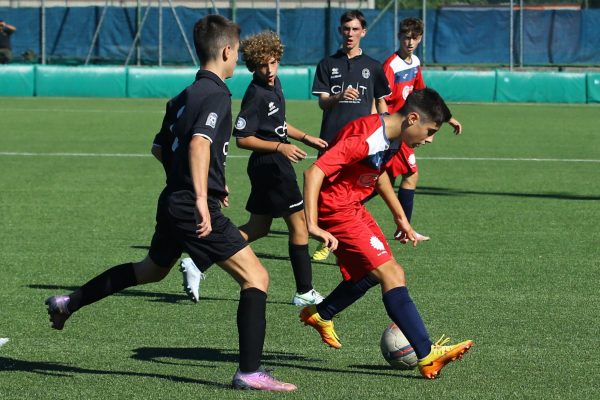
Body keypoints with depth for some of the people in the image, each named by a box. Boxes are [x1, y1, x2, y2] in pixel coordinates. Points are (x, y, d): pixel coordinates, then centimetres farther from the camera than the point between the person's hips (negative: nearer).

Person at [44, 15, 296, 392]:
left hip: (173, 201, 9)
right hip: (196, 208, -9)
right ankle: (250, 371, -13)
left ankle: (69, 303, 41)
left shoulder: (186, 94, 14)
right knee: (256, 277, -8)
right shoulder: (217, 95, -14)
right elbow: (199, 143, -30)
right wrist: (201, 198, -40)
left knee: (153, 269, 33)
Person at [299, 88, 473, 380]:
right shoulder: (366, 139, -27)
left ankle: (319, 315, 42)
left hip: (353, 207, 10)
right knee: (391, 275, -15)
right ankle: (427, 357, -18)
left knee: (372, 273, 22)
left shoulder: (391, 137, 2)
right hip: (335, 210, -10)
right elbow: (314, 172, -33)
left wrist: (400, 217, 24)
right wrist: (312, 226, -37)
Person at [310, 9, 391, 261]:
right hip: (331, 137, 0)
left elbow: (380, 103, 15)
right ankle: (326, 242, 11)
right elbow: (322, 102, -1)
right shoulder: (328, 64, 7)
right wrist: (340, 97, -22)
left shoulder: (372, 67, 8)